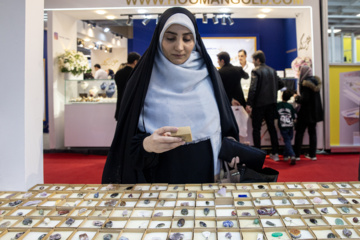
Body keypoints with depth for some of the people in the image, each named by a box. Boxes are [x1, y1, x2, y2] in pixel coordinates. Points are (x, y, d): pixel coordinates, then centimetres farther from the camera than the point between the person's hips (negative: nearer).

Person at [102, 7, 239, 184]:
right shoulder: (144, 79, -8)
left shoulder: (208, 75, 0)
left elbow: (226, 123, 9)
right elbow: (129, 141, -8)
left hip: (206, 172, 3)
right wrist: (147, 145, -28)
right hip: (162, 175, -2)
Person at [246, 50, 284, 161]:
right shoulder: (272, 71, 9)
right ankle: (275, 153, 17)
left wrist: (249, 104, -20)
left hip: (259, 104, -6)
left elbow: (253, 88, -20)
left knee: (256, 128, 3)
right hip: (271, 103, 6)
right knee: (271, 126, 13)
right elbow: (281, 84, 13)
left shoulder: (256, 71, -11)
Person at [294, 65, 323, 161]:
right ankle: (312, 154, 18)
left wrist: (297, 98, -3)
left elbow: (304, 99, -21)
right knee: (312, 132, 13)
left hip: (306, 113, -7)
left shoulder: (306, 83, -18)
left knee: (299, 133, 1)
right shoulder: (316, 81, 8)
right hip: (315, 112, 8)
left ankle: (296, 154, 4)